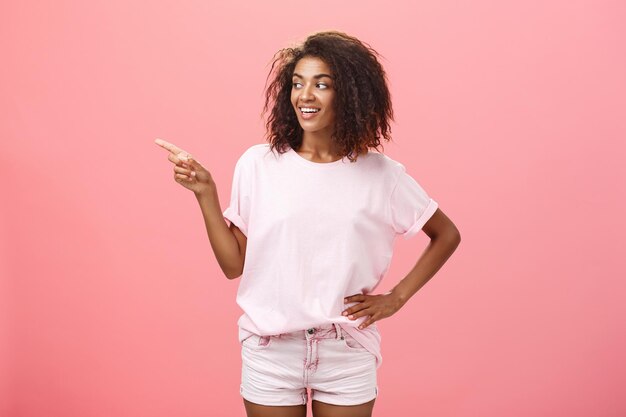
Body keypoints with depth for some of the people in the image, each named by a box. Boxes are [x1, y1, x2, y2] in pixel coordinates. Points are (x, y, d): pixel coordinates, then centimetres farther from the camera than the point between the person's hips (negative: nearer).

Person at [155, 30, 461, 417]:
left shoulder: (381, 174, -4)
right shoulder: (257, 164, -4)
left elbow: (447, 235, 8)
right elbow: (234, 265, -1)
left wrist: (397, 297, 0)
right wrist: (206, 193, -10)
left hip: (348, 353, 0)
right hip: (270, 351, 0)